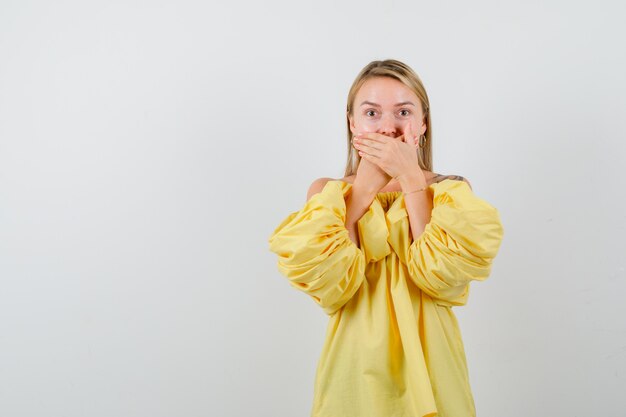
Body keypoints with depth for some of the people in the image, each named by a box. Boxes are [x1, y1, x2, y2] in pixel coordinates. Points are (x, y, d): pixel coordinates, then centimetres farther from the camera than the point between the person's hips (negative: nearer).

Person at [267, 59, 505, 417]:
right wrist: (366, 185, -13)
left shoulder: (452, 191, -2)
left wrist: (411, 179, -15)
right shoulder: (327, 192, -1)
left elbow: (440, 276, -18)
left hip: (428, 365, 0)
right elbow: (330, 286, -15)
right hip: (355, 366, 0)